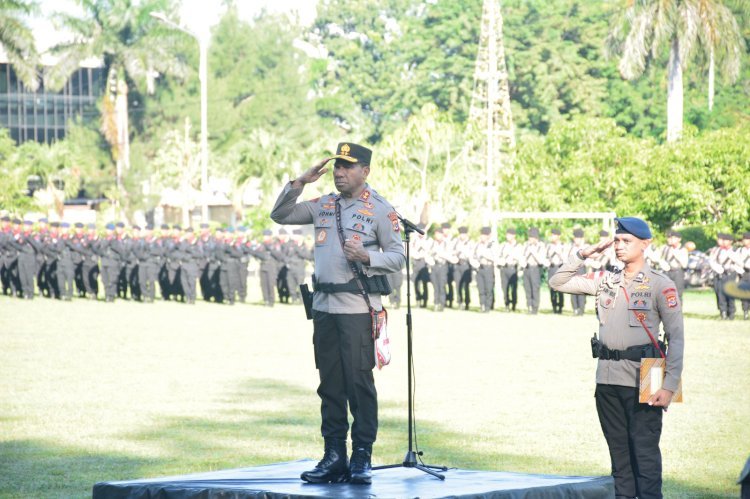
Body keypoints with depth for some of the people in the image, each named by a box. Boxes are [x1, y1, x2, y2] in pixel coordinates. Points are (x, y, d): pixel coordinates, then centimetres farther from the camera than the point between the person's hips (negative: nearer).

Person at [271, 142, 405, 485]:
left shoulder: (379, 209, -2)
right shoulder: (323, 206, 14)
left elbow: (398, 257, -3)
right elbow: (280, 215, 17)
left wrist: (367, 257, -21)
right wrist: (300, 183, 4)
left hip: (358, 307, -6)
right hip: (324, 305, 6)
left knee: (359, 382, -8)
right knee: (330, 383, 7)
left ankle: (362, 457, -4)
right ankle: (334, 456, 12)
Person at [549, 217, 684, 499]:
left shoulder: (660, 285, -5)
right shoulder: (605, 281, 12)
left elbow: (676, 338, -7)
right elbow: (558, 283, 18)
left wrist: (669, 385, -15)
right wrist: (582, 255, 6)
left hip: (641, 379, -6)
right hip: (607, 378, 6)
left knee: (645, 450, -7)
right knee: (618, 449, 12)